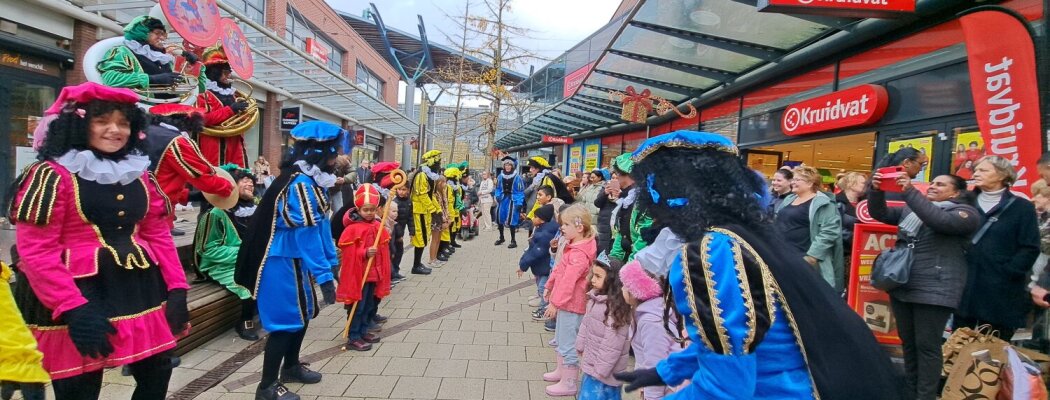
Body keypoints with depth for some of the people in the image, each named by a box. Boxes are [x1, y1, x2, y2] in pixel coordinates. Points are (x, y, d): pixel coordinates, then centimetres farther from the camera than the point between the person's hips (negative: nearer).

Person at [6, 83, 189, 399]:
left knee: (157, 374, 12)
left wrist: (176, 287, 4)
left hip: (140, 290, 6)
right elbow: (36, 251, -13)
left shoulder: (140, 175, 11)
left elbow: (158, 235, 12)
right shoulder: (52, 175, -8)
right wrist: (73, 309, -19)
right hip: (79, 295, -6)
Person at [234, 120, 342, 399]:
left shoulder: (311, 180, 8)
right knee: (287, 320, -1)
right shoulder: (300, 184, -24)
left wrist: (331, 262, 14)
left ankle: (291, 366, 38)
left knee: (303, 313, 20)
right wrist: (324, 276, -25)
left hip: (296, 261, 10)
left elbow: (320, 227, 12)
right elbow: (307, 235, -26)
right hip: (284, 263, -10)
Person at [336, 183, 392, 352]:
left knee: (369, 305, 17)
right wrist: (365, 253, -28)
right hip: (357, 273, -7)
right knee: (357, 306, 0)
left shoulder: (378, 226, 6)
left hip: (374, 273, 7)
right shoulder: (353, 228, -15)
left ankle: (363, 331, 31)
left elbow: (383, 248, 15)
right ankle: (353, 338, 9)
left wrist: (382, 270, 15)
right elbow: (348, 252, -17)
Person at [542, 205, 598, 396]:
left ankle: (569, 384, 13)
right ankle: (562, 371, 41)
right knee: (562, 338, 24)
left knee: (568, 343, 1)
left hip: (571, 304, -11)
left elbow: (569, 281, -30)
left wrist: (555, 303, -28)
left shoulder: (579, 254, -26)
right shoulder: (573, 246, 7)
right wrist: (549, 286, 19)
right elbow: (559, 268, 16)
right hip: (567, 301, 11)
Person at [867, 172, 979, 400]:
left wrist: (909, 191, -27)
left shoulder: (965, 212, -2)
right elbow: (880, 213, 9)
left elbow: (939, 220, -22)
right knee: (908, 343, 14)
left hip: (933, 291, -6)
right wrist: (876, 190, -9)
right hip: (902, 286, 6)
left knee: (927, 346, -1)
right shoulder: (911, 209, 16)